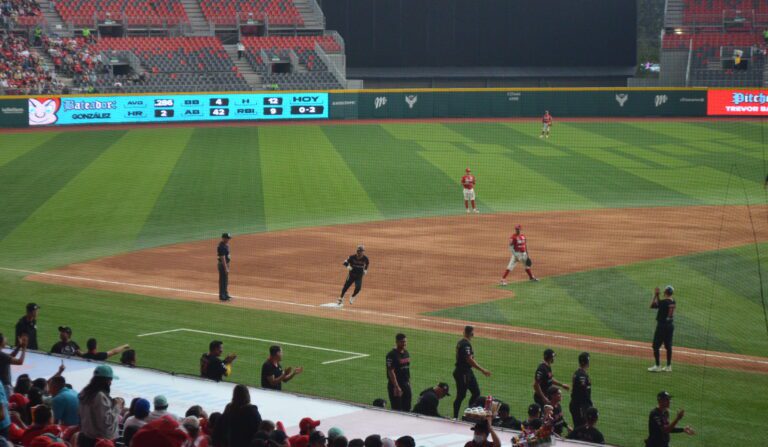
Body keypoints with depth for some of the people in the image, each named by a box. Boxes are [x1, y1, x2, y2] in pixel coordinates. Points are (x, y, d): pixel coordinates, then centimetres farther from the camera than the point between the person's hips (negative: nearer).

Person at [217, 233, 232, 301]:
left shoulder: (226, 245, 9)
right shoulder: (222, 246, -22)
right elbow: (223, 258, -25)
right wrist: (226, 268, -25)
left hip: (226, 264, 10)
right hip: (223, 265, -10)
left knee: (226, 280, 19)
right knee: (223, 280, -3)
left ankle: (225, 295, 30)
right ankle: (222, 296, 3)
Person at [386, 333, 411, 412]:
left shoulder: (406, 353, 10)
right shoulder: (392, 355, -16)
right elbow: (391, 372, -20)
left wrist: (409, 381, 15)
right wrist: (396, 387, -25)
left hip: (406, 385, 8)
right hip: (395, 385, -8)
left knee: (407, 408, 12)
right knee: (397, 409, -4)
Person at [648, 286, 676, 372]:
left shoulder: (664, 302, -19)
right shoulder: (673, 301, 6)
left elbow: (652, 305, -12)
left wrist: (655, 295, -6)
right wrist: (657, 296, 13)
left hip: (662, 325, -8)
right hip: (670, 325, 8)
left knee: (656, 346, -1)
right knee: (668, 346, 12)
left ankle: (657, 366, -4)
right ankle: (668, 366, 15)